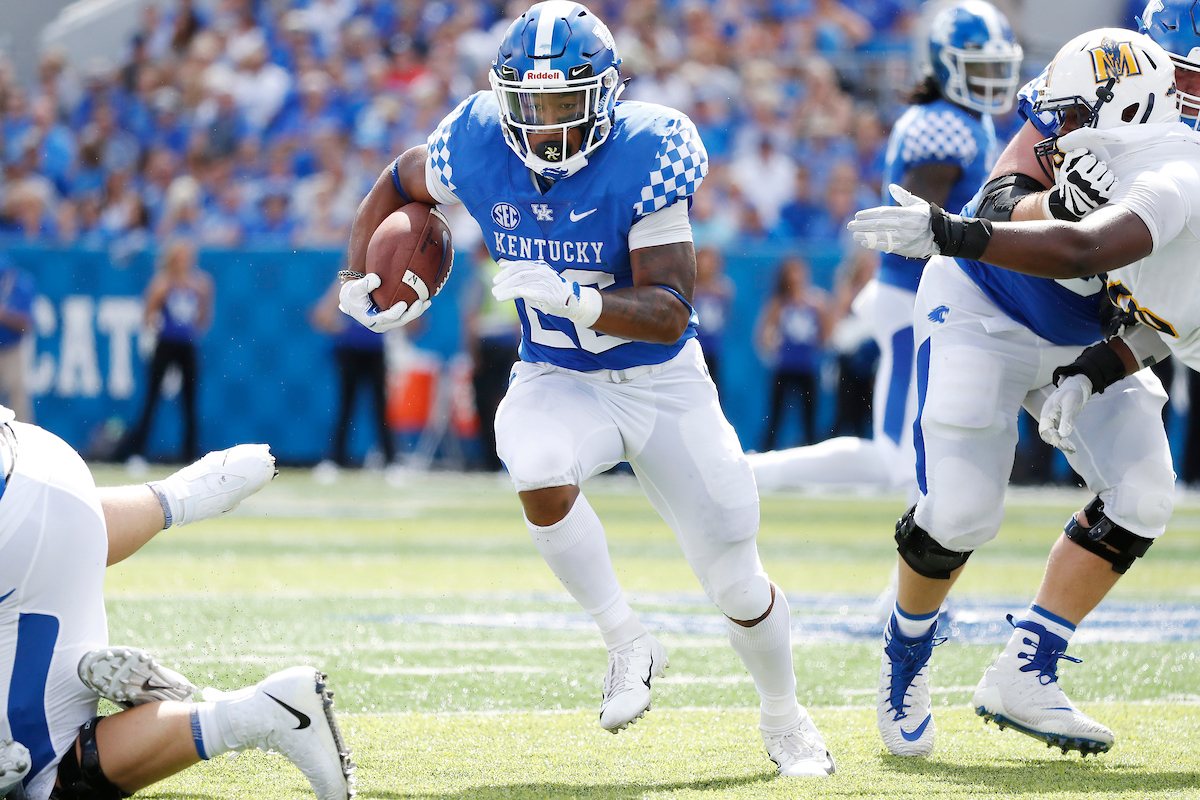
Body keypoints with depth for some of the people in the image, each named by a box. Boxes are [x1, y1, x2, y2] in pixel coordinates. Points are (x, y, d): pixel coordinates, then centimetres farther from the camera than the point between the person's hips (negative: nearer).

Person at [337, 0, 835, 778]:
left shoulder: (645, 156, -24)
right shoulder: (480, 147, -14)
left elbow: (670, 311, -29)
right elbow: (401, 182, 10)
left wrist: (569, 296, -43)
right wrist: (362, 281, 2)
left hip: (662, 381, -2)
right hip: (558, 382, 2)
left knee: (737, 584, 5)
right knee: (539, 470, -35)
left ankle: (784, 718, 36)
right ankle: (627, 643, -13)